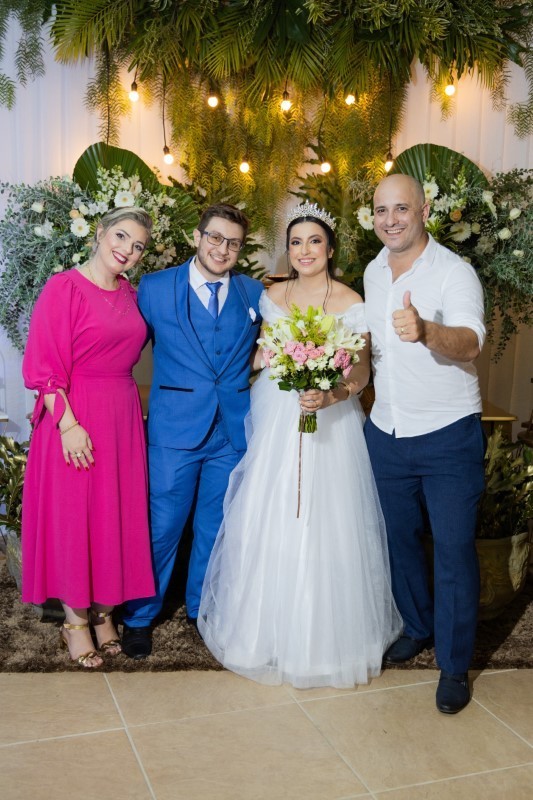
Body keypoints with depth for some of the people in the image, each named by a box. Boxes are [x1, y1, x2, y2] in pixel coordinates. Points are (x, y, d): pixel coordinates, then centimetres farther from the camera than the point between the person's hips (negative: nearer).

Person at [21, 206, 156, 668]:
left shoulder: (131, 294, 9)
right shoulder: (64, 288, -9)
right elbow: (44, 366, -13)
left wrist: (127, 399, 3)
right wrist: (68, 423, -19)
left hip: (124, 419, 6)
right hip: (75, 418, -6)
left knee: (117, 516, 12)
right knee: (72, 516, 5)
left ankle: (105, 610, 30)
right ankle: (75, 621, 22)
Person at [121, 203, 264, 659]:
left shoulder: (254, 292, 6)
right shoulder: (154, 288, -1)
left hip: (233, 431, 3)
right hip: (175, 429, -2)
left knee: (216, 528, 15)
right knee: (162, 528, 5)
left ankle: (203, 608, 35)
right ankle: (140, 617, 25)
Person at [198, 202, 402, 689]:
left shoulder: (351, 304, -5)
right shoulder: (272, 297, 7)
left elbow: (362, 373, -8)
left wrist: (330, 396, -24)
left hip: (330, 423, -3)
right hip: (275, 421, 4)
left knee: (324, 526, 0)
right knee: (267, 524, 6)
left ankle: (326, 633, 21)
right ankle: (269, 626, 26)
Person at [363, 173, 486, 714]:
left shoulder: (454, 272, -15)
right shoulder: (373, 273, 6)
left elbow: (469, 343, -33)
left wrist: (425, 331, -53)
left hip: (448, 437, -6)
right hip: (386, 433, 6)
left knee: (453, 550, 1)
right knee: (399, 539, 18)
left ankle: (454, 665, 18)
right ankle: (418, 627, 40)